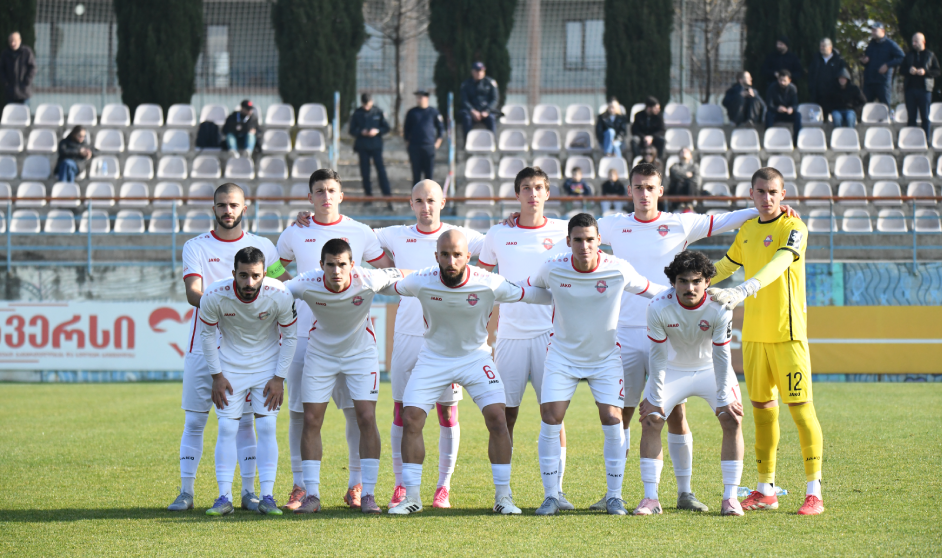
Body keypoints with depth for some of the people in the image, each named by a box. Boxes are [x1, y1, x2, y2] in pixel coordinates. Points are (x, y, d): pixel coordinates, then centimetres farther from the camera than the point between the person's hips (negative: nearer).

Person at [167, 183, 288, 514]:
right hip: (203, 346, -1)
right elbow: (193, 293, -10)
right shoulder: (196, 247, 3)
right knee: (194, 421, 1)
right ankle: (186, 491, 6)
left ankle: (249, 492, 7)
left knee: (244, 421, 3)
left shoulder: (262, 247, 8)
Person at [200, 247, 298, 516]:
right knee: (227, 428, -6)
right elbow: (207, 334, -6)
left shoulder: (280, 296, -23)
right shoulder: (214, 296, -24)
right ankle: (224, 497, -2)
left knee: (267, 427, -7)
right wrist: (217, 375, -6)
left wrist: (279, 378, -7)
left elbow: (289, 336, -7)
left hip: (268, 365, 0)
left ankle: (267, 496, -3)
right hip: (230, 367, 0)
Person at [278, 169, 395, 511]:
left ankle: (356, 485, 5)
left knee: (356, 408, -3)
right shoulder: (294, 234, 8)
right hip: (305, 333, 0)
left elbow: (389, 271, 16)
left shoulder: (360, 233, 6)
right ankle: (300, 486, 6)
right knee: (300, 410, -1)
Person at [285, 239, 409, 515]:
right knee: (311, 420, -6)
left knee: (366, 418, -11)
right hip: (320, 355, 1)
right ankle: (311, 495, 2)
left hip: (361, 354, -1)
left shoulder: (368, 280, -25)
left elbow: (400, 275, -5)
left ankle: (368, 494, -4)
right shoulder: (307, 284, -25)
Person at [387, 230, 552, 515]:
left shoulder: (490, 284, -21)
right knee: (410, 420, -10)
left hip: (475, 357, -1)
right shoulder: (421, 282, -19)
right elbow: (390, 286, 4)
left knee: (497, 418, -15)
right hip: (433, 358, 1)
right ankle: (412, 496, 4)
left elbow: (541, 296, -10)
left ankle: (503, 496, -3)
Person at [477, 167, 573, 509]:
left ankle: (556, 490, 0)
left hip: (550, 333, -1)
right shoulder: (498, 234, 7)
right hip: (510, 335, 1)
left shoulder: (562, 232, 5)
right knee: (505, 414, -1)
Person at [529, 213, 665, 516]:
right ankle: (550, 495, 1)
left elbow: (650, 291, 0)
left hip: (605, 357, 0)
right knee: (550, 418, -10)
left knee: (612, 419, -10)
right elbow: (526, 289, 8)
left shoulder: (618, 270, -17)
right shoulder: (553, 269, -15)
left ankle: (614, 496, 3)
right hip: (562, 355, 1)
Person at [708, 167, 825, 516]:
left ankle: (814, 492, -4)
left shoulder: (793, 228, -9)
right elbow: (726, 266, 30)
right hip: (753, 333, 6)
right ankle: (765, 490, 18)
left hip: (787, 333, -6)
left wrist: (741, 292, -41)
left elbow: (777, 266, -27)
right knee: (762, 408, 10)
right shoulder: (747, 230, 12)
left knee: (800, 408, -8)